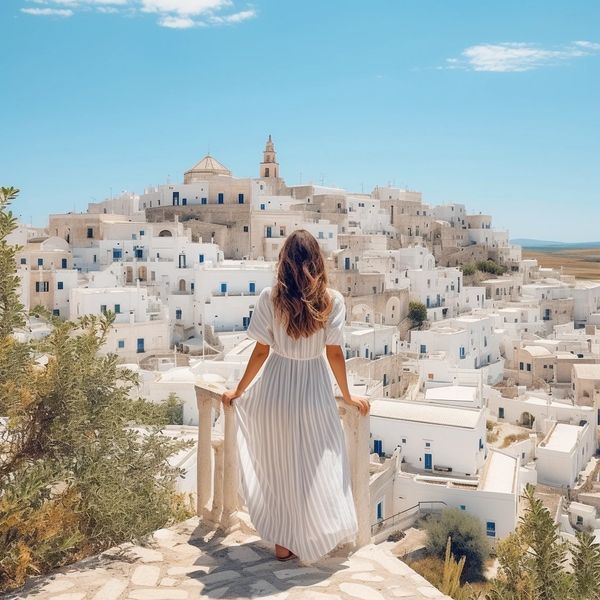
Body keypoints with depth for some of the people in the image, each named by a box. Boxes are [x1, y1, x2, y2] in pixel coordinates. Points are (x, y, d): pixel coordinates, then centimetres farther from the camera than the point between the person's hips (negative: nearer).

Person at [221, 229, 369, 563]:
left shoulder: (270, 298, -8)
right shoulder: (333, 301, -9)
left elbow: (261, 352, -6)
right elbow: (335, 353, -6)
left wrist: (239, 391, 7)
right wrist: (348, 396, 7)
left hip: (276, 388, 1)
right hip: (314, 390, -1)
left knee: (279, 464, 16)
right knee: (317, 464, 16)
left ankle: (283, 542, 27)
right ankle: (320, 532, 28)